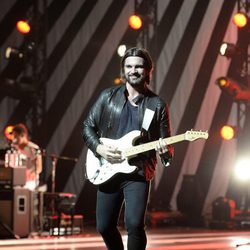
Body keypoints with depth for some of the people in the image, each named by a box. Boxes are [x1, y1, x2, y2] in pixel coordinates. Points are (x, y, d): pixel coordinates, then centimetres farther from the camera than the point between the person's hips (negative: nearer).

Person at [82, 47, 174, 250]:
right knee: (104, 226, 7)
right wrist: (99, 148, -9)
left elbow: (166, 141, 3)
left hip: (138, 172, -2)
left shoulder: (157, 104, 1)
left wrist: (165, 151, -19)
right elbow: (88, 127, 8)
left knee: (134, 224, -18)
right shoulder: (108, 96, 4)